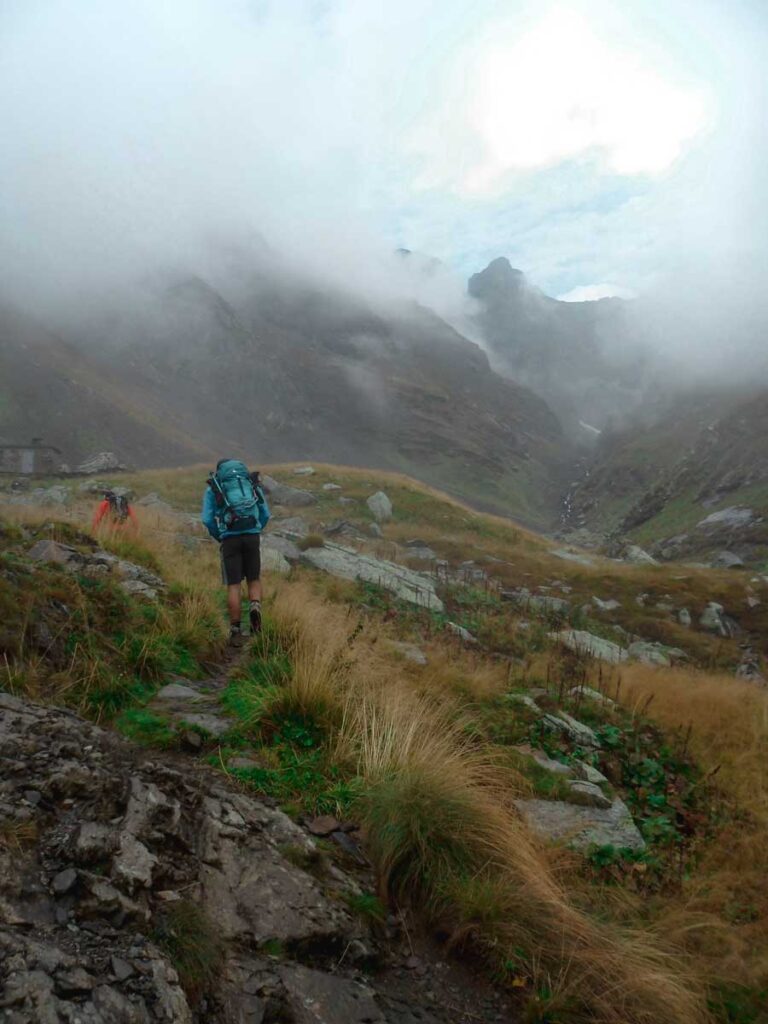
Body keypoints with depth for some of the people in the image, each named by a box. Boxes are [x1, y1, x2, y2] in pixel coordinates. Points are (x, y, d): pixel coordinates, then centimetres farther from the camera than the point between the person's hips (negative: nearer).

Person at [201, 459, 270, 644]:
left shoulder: (212, 488, 13)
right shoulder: (252, 483, 20)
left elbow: (207, 520, 2)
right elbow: (265, 514, 14)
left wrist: (220, 538, 18)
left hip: (230, 539, -1)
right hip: (252, 537, 1)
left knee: (233, 586, 6)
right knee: (254, 580, 16)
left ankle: (236, 631, 3)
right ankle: (255, 608, -13)